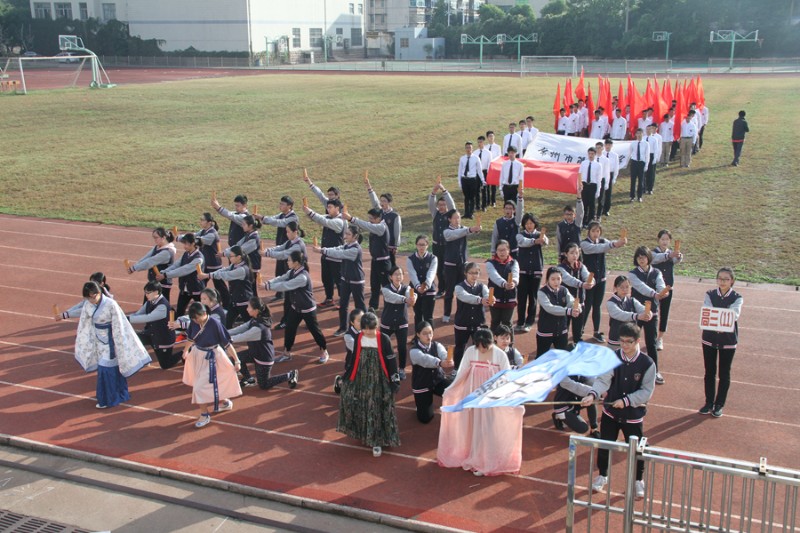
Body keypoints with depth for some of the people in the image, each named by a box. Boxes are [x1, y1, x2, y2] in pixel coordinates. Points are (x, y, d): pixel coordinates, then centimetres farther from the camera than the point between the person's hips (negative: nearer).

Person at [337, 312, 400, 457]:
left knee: (377, 410, -1)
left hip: (378, 380, -3)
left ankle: (377, 441, 9)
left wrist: (395, 380, -6)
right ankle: (364, 433, 26)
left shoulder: (383, 339, -11)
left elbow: (391, 361, -6)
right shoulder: (358, 338, -1)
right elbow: (354, 359, 9)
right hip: (361, 379, 3)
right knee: (361, 408, 6)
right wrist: (346, 375, 11)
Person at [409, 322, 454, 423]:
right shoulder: (414, 350, -18)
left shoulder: (436, 345, -6)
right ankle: (421, 401, 31)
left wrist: (449, 362, -55)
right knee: (426, 418, -1)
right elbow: (425, 359, -41)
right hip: (422, 385, -3)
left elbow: (444, 354, -29)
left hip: (439, 380, 3)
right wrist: (440, 363, -61)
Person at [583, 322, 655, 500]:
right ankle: (602, 475, 38)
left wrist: (626, 400, -23)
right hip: (610, 412, 2)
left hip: (634, 415, -2)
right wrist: (592, 395, -38)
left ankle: (638, 481, 36)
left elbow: (647, 391, -13)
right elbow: (603, 380, -20)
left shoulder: (647, 364, -14)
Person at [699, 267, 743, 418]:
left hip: (728, 340, -1)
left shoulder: (737, 298, -7)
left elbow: (734, 314, -23)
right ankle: (709, 403, 26)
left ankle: (719, 405, 22)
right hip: (709, 338, 1)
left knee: (724, 374, 8)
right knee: (709, 372, 11)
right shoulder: (710, 295, -3)